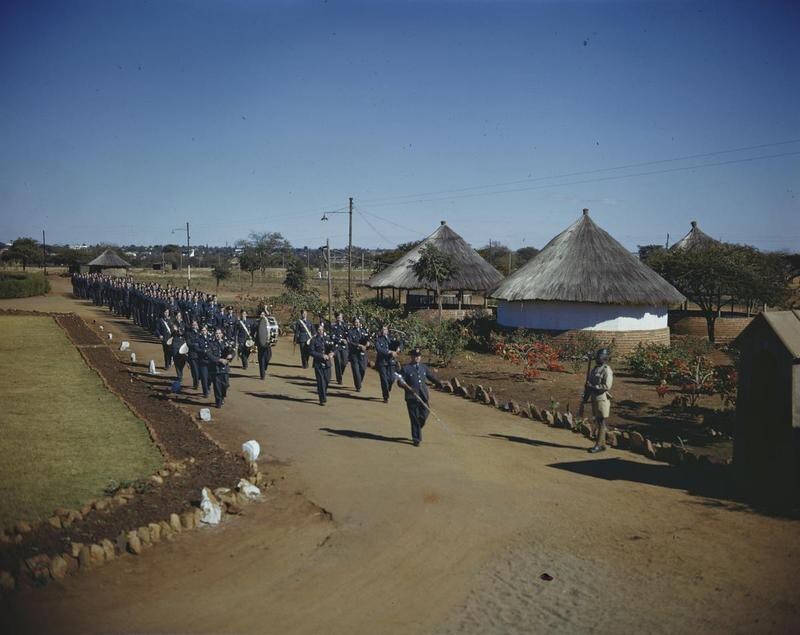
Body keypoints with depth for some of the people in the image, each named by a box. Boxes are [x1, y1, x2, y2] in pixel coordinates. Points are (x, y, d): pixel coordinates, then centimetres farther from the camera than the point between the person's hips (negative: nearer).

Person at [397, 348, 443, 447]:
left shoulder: (424, 368, 13)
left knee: (424, 416, 6)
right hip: (412, 397, -4)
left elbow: (431, 377, 17)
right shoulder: (406, 368, -2)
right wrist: (406, 386, -23)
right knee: (415, 418, -1)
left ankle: (416, 432, 32)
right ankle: (416, 439, 9)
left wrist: (439, 383, -1)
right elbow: (400, 381, -4)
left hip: (423, 397, 4)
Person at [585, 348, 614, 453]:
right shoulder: (595, 369, 13)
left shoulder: (607, 370, -14)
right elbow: (589, 383, 21)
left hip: (602, 399, -9)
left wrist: (593, 387, -20)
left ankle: (599, 445, 0)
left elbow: (607, 386, -22)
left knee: (601, 422, -4)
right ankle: (601, 444, 19)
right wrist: (586, 395, 16)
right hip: (594, 398, 9)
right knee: (597, 421, 12)